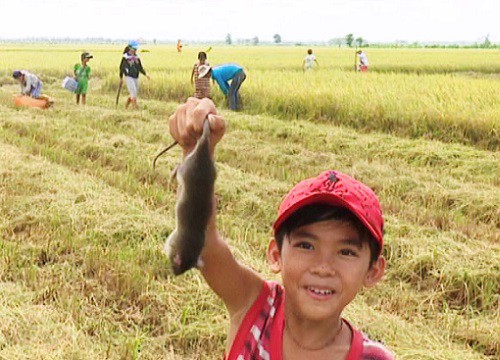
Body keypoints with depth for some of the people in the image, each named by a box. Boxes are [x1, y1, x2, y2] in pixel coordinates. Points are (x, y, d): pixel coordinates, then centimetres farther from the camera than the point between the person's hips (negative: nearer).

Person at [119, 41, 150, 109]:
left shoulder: (137, 57, 9)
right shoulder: (125, 57, -7)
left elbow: (140, 67, 12)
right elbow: (121, 67, 1)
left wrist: (145, 74, -2)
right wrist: (121, 78, 4)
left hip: (136, 78, 6)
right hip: (129, 77, -6)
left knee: (135, 93, 10)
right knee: (133, 92, -16)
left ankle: (126, 107, 28)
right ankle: (135, 108, -16)